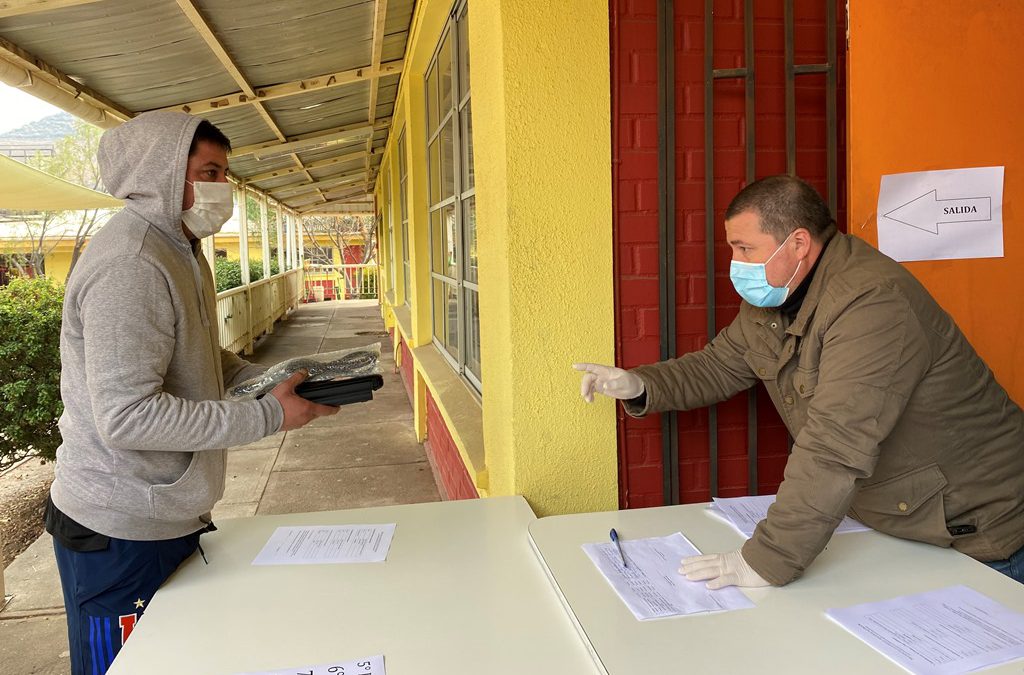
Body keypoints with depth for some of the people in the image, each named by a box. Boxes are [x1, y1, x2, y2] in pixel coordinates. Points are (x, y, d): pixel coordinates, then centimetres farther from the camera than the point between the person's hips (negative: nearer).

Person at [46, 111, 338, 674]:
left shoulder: (180, 250, 10)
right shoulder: (129, 266, -24)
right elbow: (127, 416, -29)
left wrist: (273, 379, 2)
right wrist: (268, 416, -25)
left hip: (170, 516, 9)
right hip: (121, 534, -9)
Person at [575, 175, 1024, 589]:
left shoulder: (871, 303, -33)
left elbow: (835, 452, -38)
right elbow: (719, 366, 9)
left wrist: (768, 561, -37)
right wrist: (640, 386, -8)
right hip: (884, 520, 7)